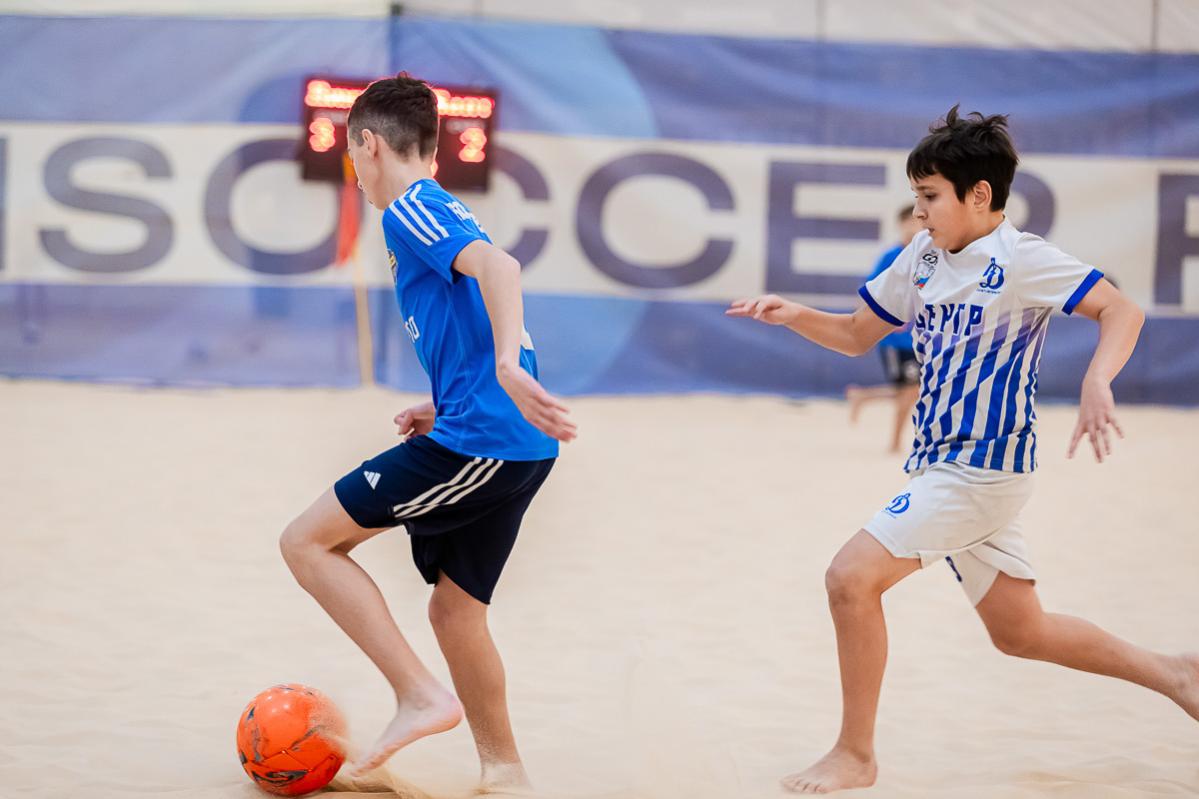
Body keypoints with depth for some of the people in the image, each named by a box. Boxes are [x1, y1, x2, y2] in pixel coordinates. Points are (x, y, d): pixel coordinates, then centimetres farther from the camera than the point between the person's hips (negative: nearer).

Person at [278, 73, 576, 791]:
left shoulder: (410, 210, -5)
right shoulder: (446, 212, 24)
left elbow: (498, 266, -25)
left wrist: (506, 365, -39)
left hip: (475, 442, -9)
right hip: (520, 447, 9)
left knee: (309, 541, -2)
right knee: (455, 607, 19)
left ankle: (421, 695, -7)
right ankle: (505, 771, 24)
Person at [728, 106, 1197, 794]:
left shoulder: (1020, 258, -13)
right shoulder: (923, 257, 10)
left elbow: (1122, 310, -20)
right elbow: (856, 335, 17)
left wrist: (1096, 384, -38)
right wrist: (793, 315, -2)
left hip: (984, 464, -9)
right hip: (947, 463, 9)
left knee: (852, 578, -17)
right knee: (1020, 632, 17)